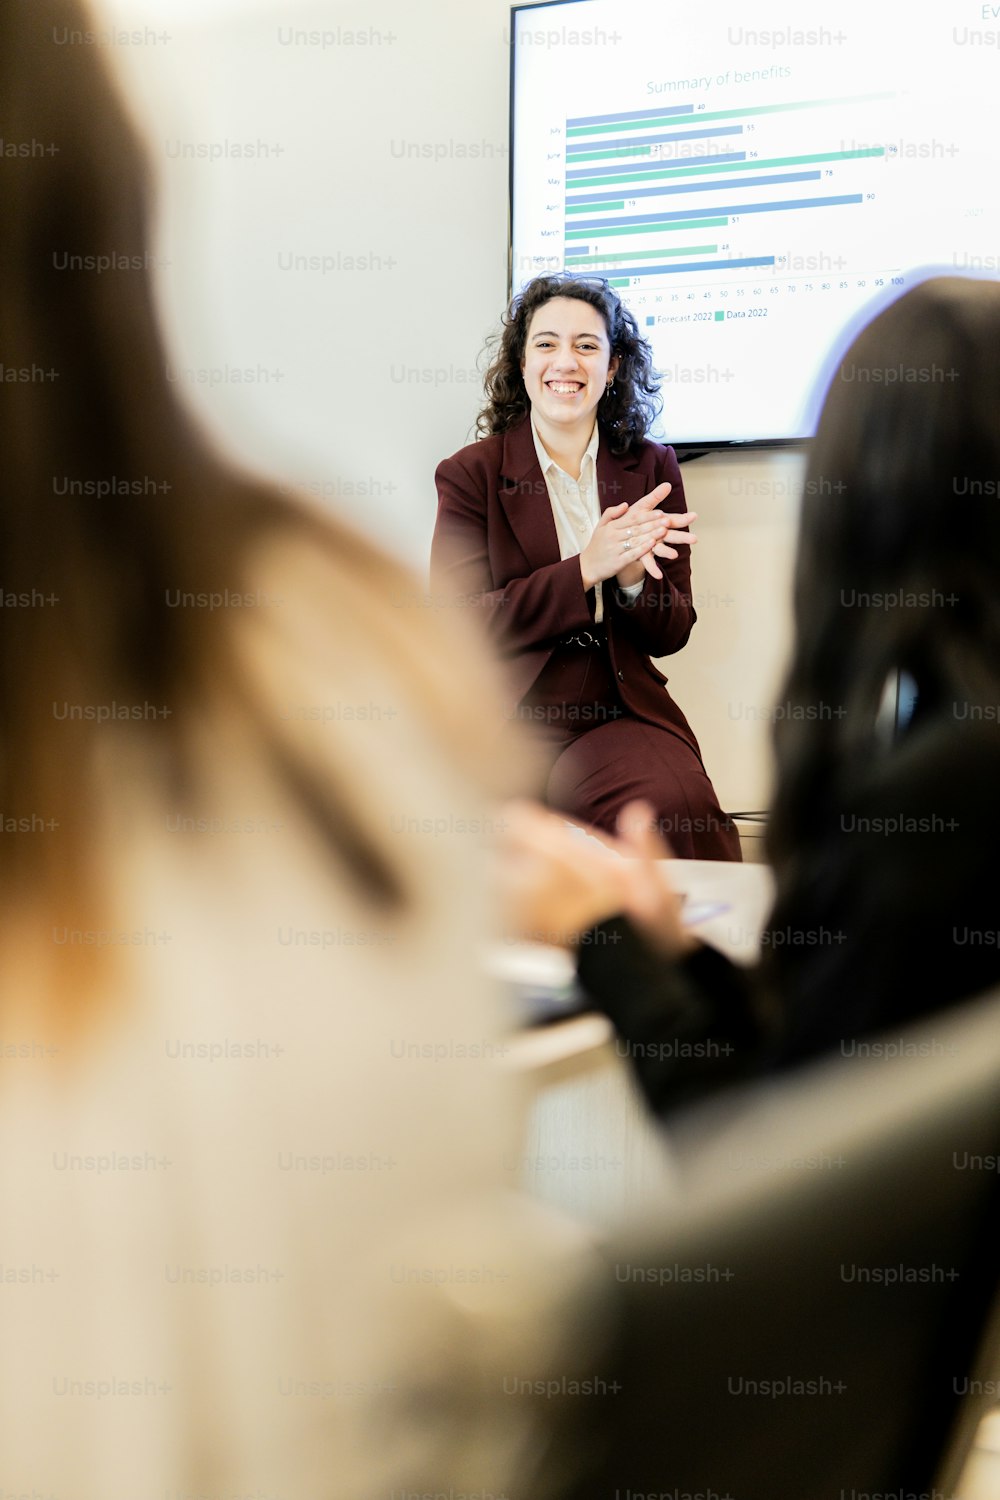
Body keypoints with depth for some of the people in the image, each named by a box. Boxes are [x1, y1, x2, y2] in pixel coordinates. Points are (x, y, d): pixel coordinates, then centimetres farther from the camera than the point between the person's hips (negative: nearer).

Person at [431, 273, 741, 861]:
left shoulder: (652, 468, 10)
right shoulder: (469, 475, 2)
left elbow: (672, 633, 9)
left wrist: (631, 576, -14)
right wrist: (586, 569, -17)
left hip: (622, 714, 2)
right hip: (505, 723, -2)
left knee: (681, 809, -28)